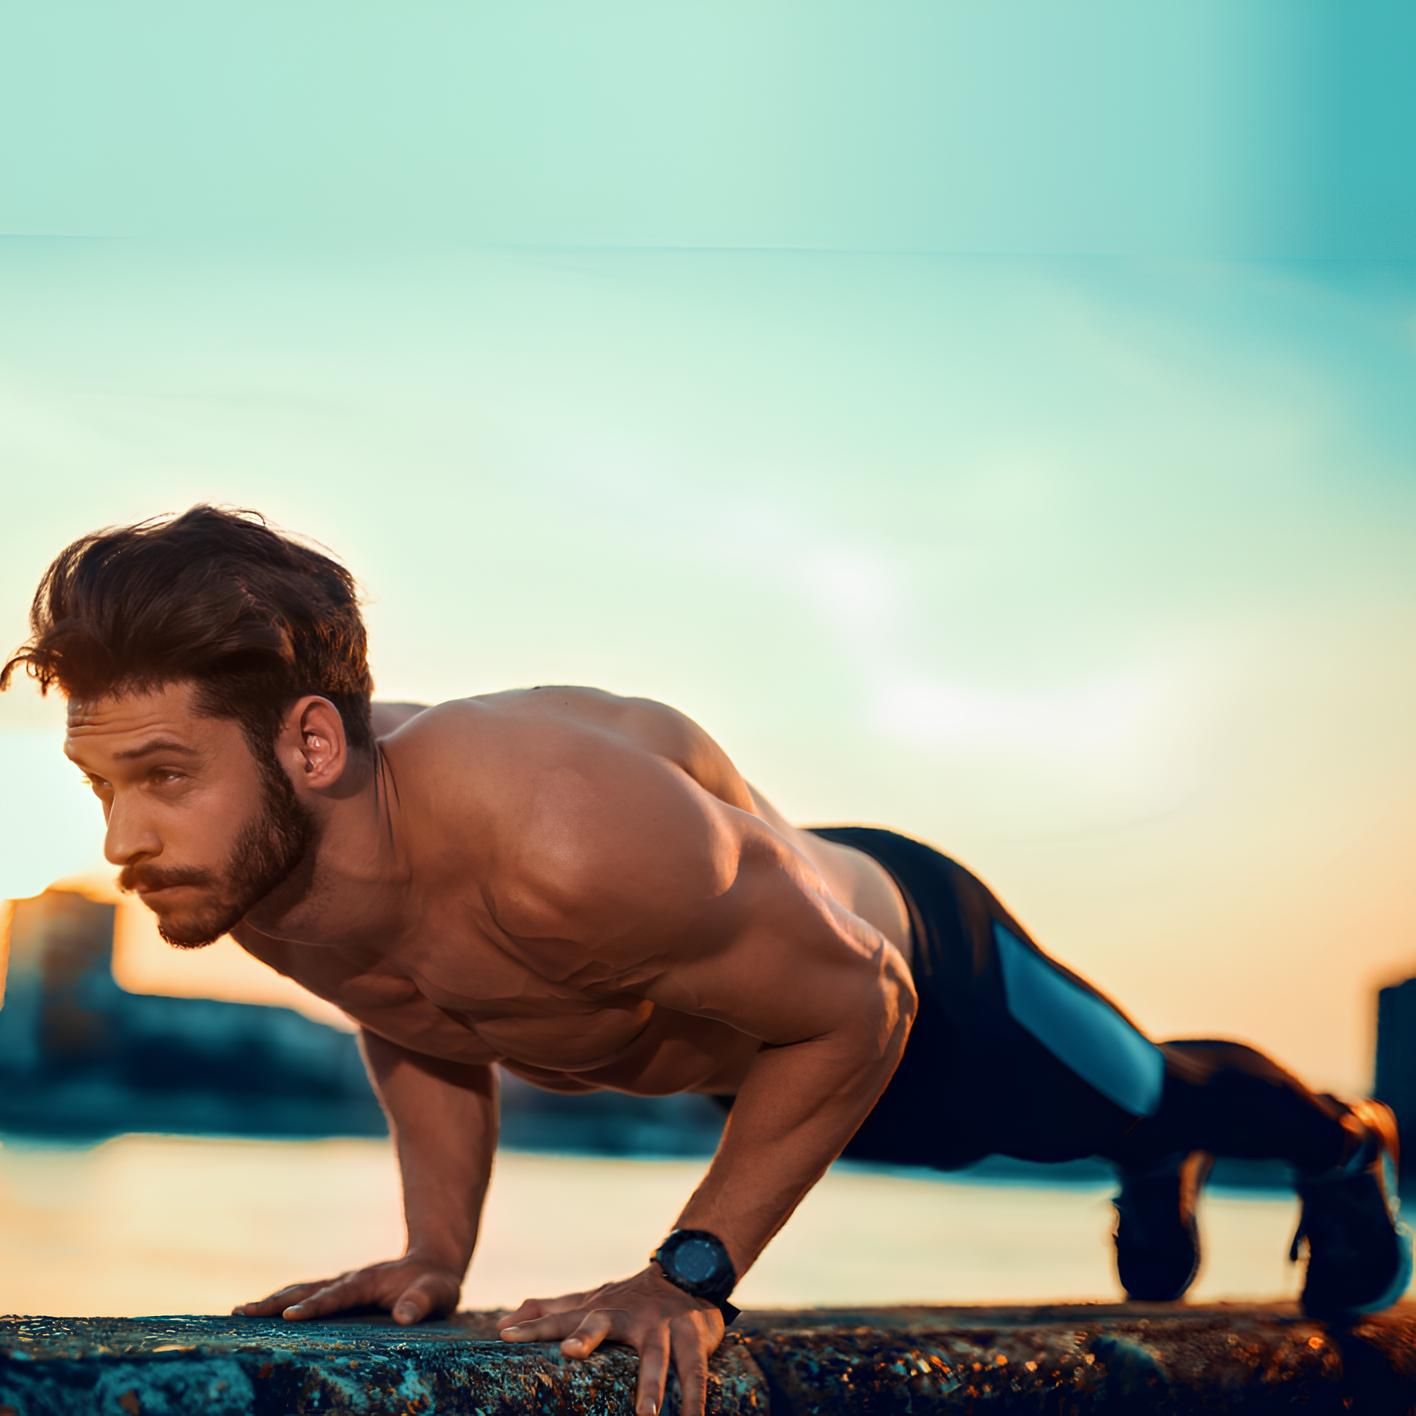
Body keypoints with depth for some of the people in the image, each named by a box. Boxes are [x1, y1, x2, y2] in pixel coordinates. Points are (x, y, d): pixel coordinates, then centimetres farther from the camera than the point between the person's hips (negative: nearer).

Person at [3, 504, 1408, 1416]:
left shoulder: (567, 838, -51)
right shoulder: (248, 871, -27)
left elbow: (855, 1006, -35)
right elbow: (415, 1030, -2)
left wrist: (690, 1277, -32)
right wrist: (435, 1251, -9)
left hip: (911, 961, -6)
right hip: (751, 1005, 6)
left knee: (1132, 1095, 28)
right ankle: (1161, 1171, 72)